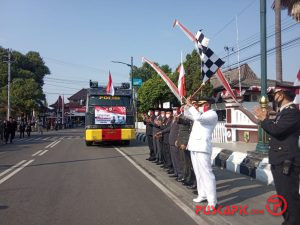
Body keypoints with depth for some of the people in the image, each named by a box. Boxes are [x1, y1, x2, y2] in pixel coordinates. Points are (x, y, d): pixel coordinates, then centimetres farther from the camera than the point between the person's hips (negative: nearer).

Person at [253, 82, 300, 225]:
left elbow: (276, 129, -28)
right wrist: (265, 120, 5)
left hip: (287, 162, -10)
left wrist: (264, 119, -13)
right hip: (279, 162, 10)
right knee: (283, 195, 19)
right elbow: (275, 130, 16)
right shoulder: (284, 111, 14)